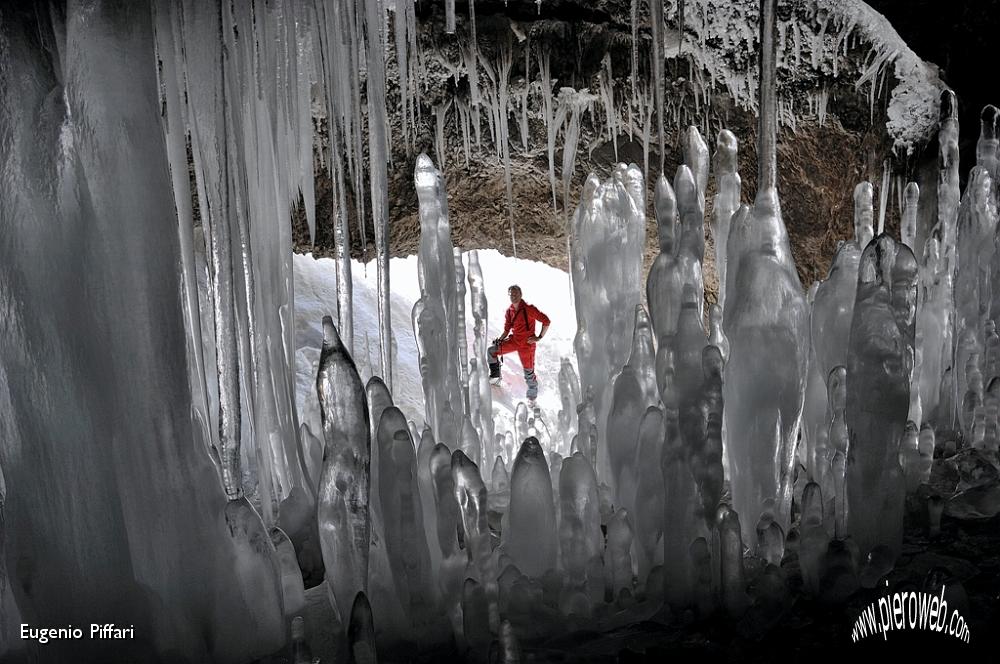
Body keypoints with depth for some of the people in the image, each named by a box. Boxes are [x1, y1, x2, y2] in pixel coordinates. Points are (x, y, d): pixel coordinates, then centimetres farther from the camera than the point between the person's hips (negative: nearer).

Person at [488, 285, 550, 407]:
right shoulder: (509, 311, 3)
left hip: (527, 344, -6)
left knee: (529, 372, 2)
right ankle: (495, 376, 14)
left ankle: (532, 397, 22)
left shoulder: (529, 309, -16)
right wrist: (500, 339, -6)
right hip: (514, 340, 6)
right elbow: (507, 330, 11)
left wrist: (539, 337, -13)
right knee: (491, 351, -2)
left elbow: (545, 321, -14)